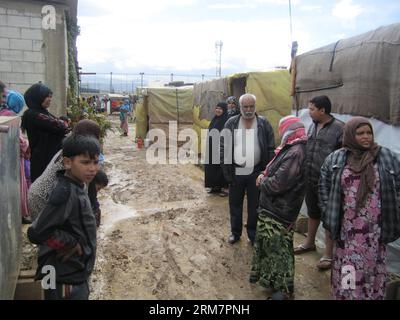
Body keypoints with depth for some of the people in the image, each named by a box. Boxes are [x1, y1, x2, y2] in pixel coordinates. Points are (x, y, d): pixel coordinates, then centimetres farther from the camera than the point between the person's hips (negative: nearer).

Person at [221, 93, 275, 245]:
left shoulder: (264, 124, -3)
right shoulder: (231, 123, -1)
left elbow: (271, 149, -2)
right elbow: (224, 147, -1)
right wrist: (226, 171, -7)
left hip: (256, 172, -1)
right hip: (236, 172, 1)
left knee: (255, 206, 11)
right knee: (235, 204, 13)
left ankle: (253, 234, 28)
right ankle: (235, 232, 31)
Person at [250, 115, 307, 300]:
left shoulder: (295, 153, -25)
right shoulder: (292, 149, 8)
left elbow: (277, 184, -29)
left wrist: (262, 181, -10)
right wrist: (265, 177, -1)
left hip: (279, 211, -10)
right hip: (274, 208, 10)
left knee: (277, 248, 5)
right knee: (269, 244, 21)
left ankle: (284, 289, 23)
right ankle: (269, 278, 40)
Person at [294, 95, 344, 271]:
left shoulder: (339, 128, -15)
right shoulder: (312, 126, 7)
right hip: (310, 179, 7)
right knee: (312, 213, 22)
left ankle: (328, 254, 20)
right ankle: (309, 243, 41)